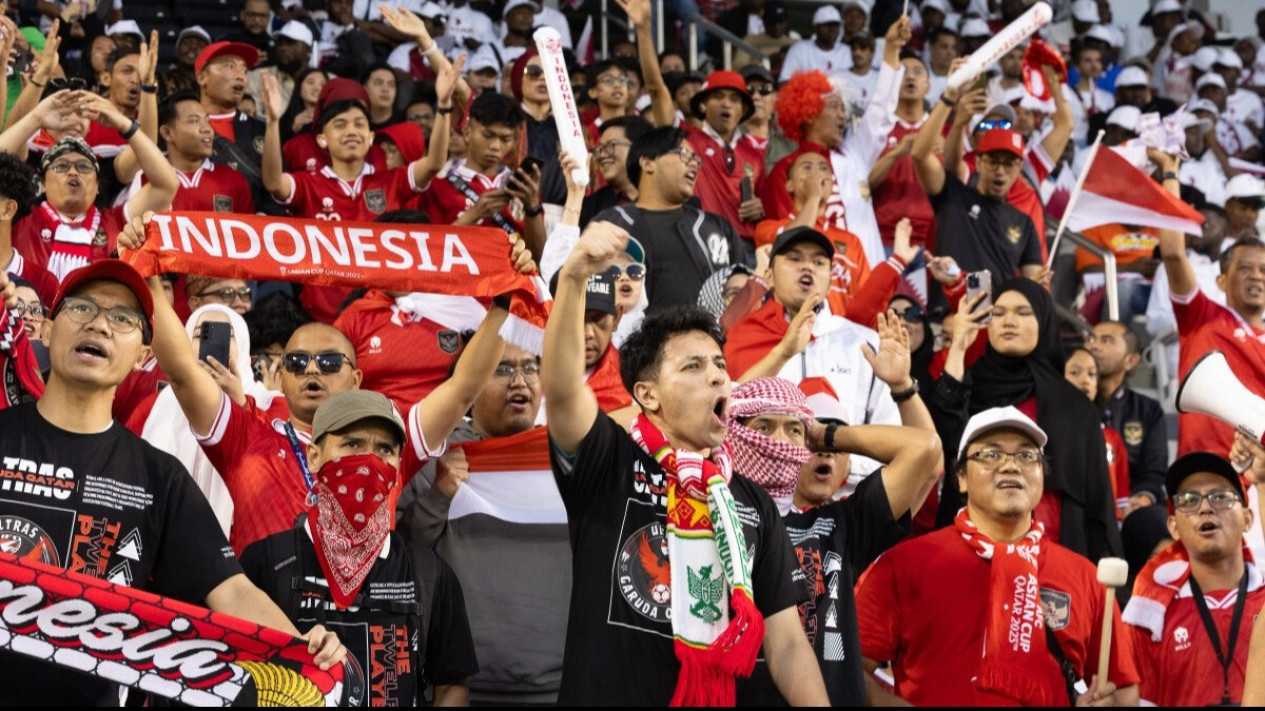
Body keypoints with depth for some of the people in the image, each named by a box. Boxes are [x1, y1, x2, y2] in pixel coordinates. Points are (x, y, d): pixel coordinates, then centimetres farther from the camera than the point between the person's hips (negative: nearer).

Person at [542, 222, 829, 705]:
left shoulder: (753, 504, 7)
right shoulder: (609, 468, -5)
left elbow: (787, 642, 7)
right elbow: (560, 389, -24)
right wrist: (573, 278, -38)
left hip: (715, 697, 4)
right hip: (604, 695, -4)